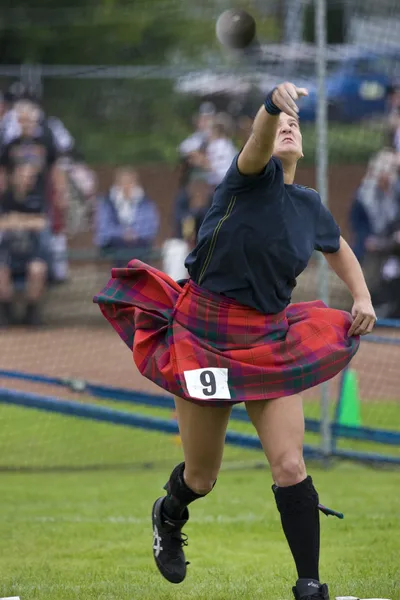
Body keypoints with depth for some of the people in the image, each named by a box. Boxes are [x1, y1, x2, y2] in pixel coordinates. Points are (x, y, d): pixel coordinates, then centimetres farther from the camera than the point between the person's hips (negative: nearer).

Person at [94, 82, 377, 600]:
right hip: (204, 336, -3)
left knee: (290, 467, -11)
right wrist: (272, 105, -58)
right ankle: (169, 516, 44)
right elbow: (256, 147, -36)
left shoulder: (309, 207, 5)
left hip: (270, 343, 4)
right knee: (201, 478, 9)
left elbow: (338, 249, 27)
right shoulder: (254, 178, -10)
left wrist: (361, 296, 8)